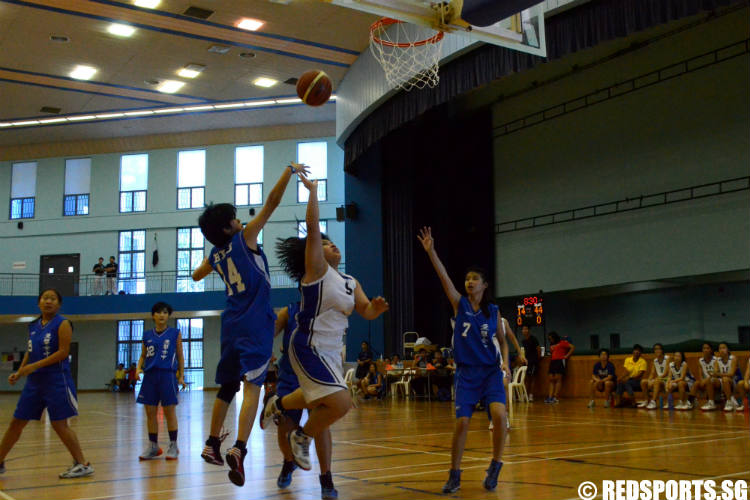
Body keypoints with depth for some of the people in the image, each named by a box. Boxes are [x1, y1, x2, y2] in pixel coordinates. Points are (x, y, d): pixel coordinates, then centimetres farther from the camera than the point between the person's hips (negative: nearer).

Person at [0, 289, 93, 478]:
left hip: (56, 380, -6)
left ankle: (83, 464, 4)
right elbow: (29, 352, 20)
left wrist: (34, 366, -18)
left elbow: (63, 352, -16)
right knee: (16, 422, 10)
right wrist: (19, 373, 8)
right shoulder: (34, 326, 11)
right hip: (34, 381, 6)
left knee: (59, 425, -6)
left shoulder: (62, 324, -8)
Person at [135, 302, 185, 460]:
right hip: (150, 376, 3)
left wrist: (181, 376, 1)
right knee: (150, 412, 5)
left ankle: (173, 446, 8)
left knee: (169, 411, -2)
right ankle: (153, 447, 16)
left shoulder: (175, 333, 4)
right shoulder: (147, 335, 12)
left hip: (167, 375, -3)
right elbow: (143, 355, 18)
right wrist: (138, 368, -1)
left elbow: (180, 356, 6)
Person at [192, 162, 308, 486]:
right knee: (252, 386, -12)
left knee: (227, 386, 19)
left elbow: (196, 276, 33)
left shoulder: (215, 255, 11)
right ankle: (239, 448, -26)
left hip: (232, 325, 7)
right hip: (255, 325, -7)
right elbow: (272, 202, -9)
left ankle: (212, 444, 26)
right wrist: (290, 171, -3)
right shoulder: (244, 238, -5)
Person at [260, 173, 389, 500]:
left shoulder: (350, 282, 14)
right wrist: (312, 190, -12)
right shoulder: (317, 269, -7)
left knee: (321, 411, 13)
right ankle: (301, 437, 3)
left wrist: (377, 307, -14)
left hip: (331, 352, 8)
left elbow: (366, 312, 8)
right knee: (341, 403, -20)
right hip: (308, 348, -8)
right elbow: (312, 228, -17)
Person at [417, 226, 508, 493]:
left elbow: (502, 340, 15)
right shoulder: (460, 304, 1)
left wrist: (505, 362, -4)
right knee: (462, 422, -8)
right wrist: (430, 252, -24)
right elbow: (444, 278, -12)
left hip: (491, 371, 0)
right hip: (466, 372, 0)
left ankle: (495, 466, -2)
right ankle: (454, 475, 12)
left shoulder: (493, 311, 5)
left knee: (499, 413, -22)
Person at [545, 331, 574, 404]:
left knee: (558, 379, -10)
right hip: (552, 362, 8)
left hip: (560, 361, -7)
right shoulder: (551, 345, 21)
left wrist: (567, 356, -8)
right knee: (551, 379, 0)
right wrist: (551, 357, 14)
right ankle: (550, 397, -3)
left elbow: (572, 347, -5)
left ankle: (555, 397, -12)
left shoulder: (562, 342, 1)